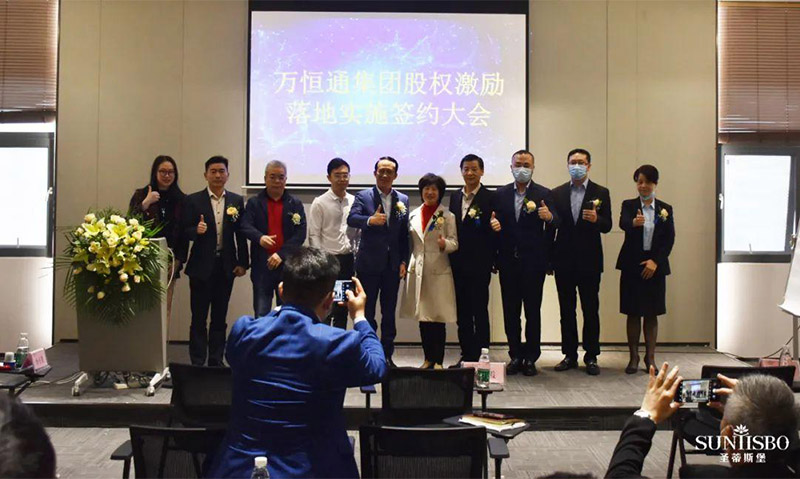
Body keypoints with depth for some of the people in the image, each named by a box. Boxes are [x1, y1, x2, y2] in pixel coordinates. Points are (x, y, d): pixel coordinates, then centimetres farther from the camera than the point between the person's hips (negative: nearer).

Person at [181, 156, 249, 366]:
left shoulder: (236, 201, 6)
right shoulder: (193, 201, -1)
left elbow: (241, 234, 7)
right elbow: (184, 232, -3)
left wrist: (243, 262, 2)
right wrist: (197, 230, -24)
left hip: (226, 266, 2)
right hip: (202, 266, -2)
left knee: (220, 318, 9)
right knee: (199, 318, 3)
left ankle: (216, 362, 18)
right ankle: (197, 363, 10)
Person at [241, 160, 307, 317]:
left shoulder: (295, 204, 7)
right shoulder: (254, 203, 6)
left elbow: (300, 233, -2)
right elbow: (245, 226, -6)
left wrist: (281, 254, -14)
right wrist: (260, 238, -28)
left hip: (287, 266, 1)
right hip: (261, 266, 0)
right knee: (261, 314, 2)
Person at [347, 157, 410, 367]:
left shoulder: (403, 200, 8)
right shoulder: (363, 196, -1)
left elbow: (404, 234, 8)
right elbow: (352, 219, -18)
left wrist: (404, 261, 2)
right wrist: (370, 220, -37)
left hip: (393, 265, 3)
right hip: (369, 263, -3)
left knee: (389, 313, 10)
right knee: (366, 312, 5)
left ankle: (387, 355, 20)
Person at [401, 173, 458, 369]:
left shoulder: (447, 216, 1)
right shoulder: (413, 215, 12)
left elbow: (454, 243, -3)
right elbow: (409, 243, 15)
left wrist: (445, 244, -23)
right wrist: (404, 263, 7)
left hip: (439, 271, -4)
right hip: (417, 270, 4)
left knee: (438, 318, -2)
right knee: (423, 318, 8)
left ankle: (438, 360, 7)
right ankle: (428, 358, 19)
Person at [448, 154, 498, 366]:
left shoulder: (490, 197, -4)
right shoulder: (454, 197, 13)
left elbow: (494, 229, -6)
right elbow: (452, 227, 13)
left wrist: (496, 227, -29)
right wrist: (452, 259, 6)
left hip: (479, 264, -6)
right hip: (458, 264, 6)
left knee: (480, 311, 0)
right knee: (462, 312, 11)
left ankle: (480, 357, 7)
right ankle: (466, 355, 20)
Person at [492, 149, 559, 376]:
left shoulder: (543, 194, 1)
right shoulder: (501, 194, 9)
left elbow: (556, 224, -10)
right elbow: (495, 222, 7)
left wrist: (549, 216, -31)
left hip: (533, 261, -2)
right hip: (508, 261, 3)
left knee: (533, 310, 2)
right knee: (510, 311, 8)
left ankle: (531, 357, 11)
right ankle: (515, 355, 18)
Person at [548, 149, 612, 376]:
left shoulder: (601, 193, 4)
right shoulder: (557, 193, 8)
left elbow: (607, 226, -1)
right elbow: (551, 228, 7)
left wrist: (596, 219, -24)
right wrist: (548, 260, 3)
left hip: (589, 260, -2)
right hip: (564, 260, 2)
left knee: (591, 310, 2)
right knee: (566, 310, 7)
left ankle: (591, 356, 11)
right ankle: (569, 355, 16)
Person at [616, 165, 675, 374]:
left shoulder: (665, 209, 7)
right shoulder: (629, 205, 3)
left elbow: (670, 239, 2)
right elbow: (623, 223, -19)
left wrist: (655, 261, -10)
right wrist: (634, 223, -42)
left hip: (655, 266, 1)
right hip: (632, 265, -1)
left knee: (652, 314, 6)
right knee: (633, 313, 3)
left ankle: (650, 357, 13)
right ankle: (633, 357, 10)